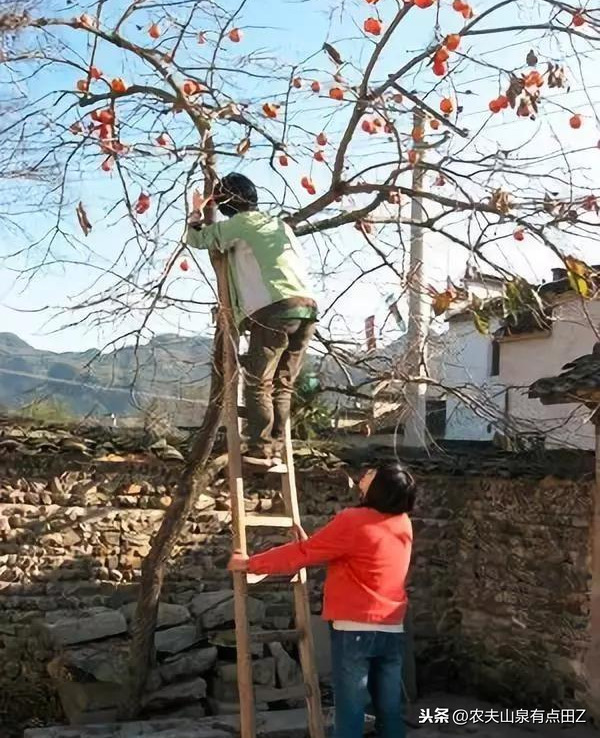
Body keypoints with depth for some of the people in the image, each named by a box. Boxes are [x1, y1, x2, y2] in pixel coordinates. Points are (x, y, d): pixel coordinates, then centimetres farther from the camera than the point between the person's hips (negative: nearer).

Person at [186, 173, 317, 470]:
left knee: (258, 383, -2)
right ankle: (275, 450, 5)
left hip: (274, 311, -7)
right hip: (307, 308, 7)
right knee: (282, 385, 8)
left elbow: (197, 239, 16)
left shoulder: (241, 223, 7)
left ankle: (261, 450, -7)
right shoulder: (280, 225, 28)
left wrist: (196, 213, 35)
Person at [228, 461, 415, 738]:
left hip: (355, 629, -6)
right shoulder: (403, 523, 7)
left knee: (350, 711, 0)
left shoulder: (353, 521, -14)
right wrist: (314, 544, 27)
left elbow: (300, 554, -8)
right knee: (390, 710, 10)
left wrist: (249, 564, 3)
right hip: (392, 630, 6)